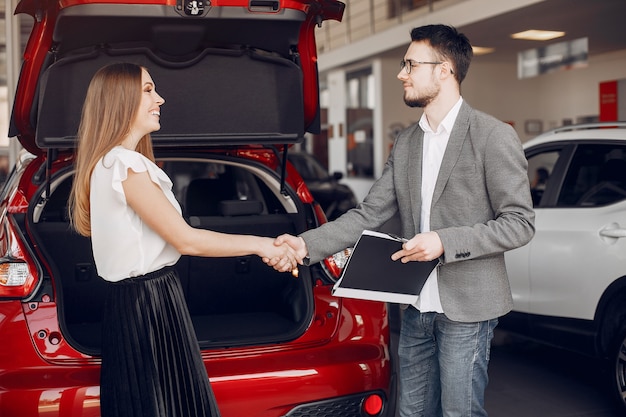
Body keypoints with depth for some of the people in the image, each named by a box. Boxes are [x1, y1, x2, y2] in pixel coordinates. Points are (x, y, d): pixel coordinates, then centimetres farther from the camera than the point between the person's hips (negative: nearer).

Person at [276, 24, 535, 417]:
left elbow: (520, 223, -11)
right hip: (417, 306, 6)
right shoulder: (405, 143, 9)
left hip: (466, 308, -6)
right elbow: (369, 215, 5)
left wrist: (445, 242, -21)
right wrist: (307, 244, -7)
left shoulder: (494, 136, -10)